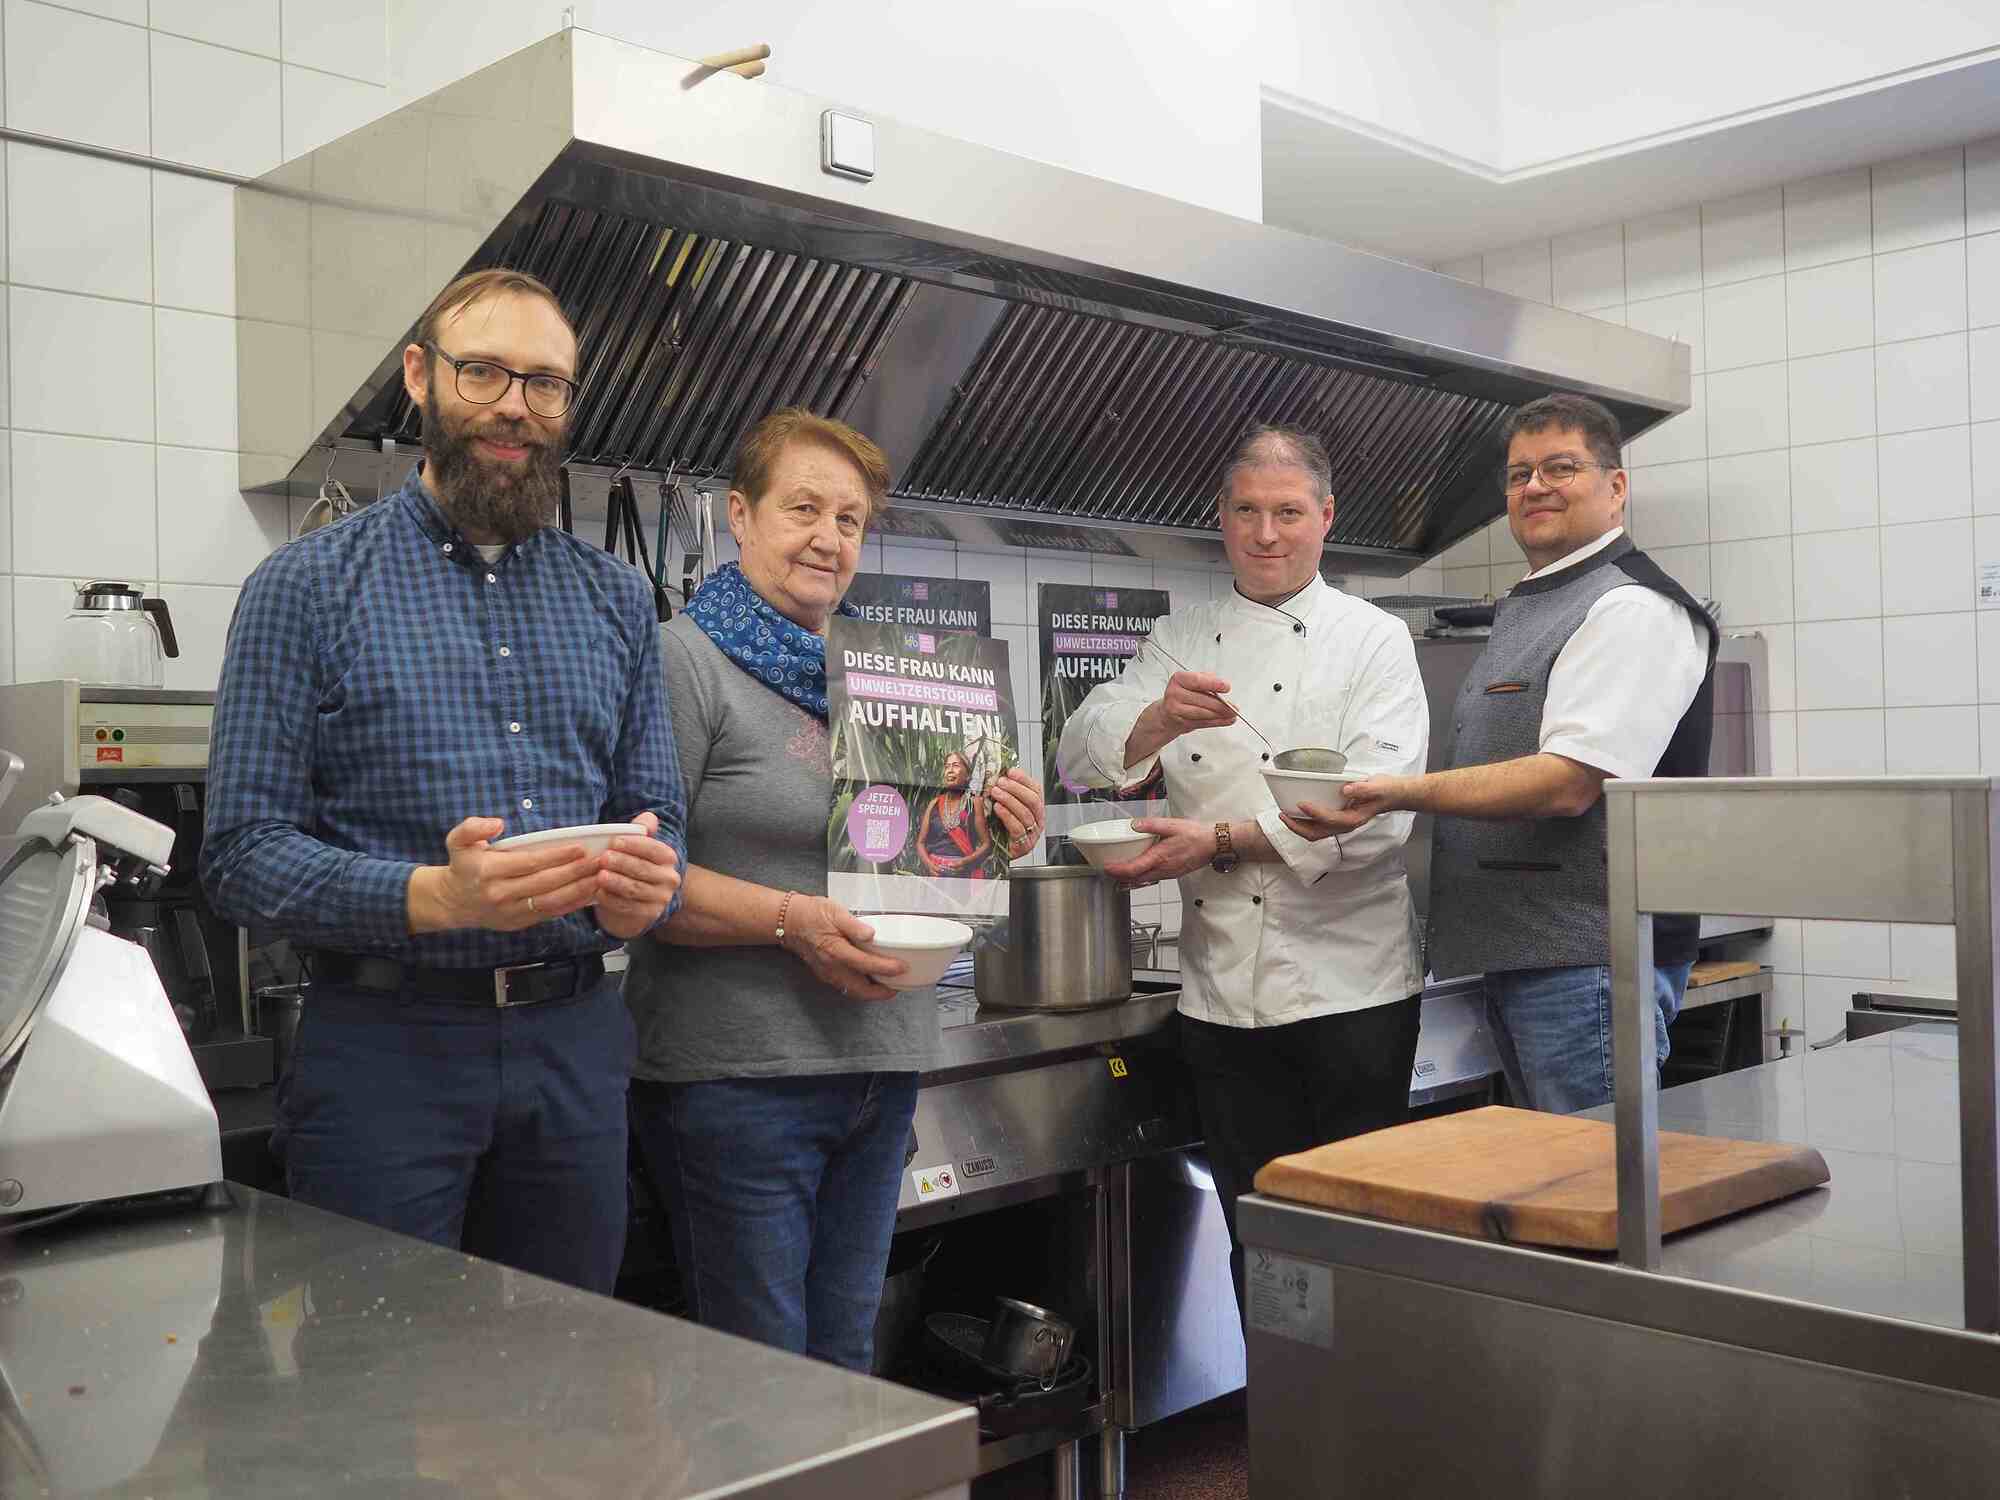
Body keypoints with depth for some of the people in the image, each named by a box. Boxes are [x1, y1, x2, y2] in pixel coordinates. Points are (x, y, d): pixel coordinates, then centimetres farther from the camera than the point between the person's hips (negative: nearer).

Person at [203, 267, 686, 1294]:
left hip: (575, 1043, 4)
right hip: (386, 1044, -4)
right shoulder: (307, 588, -2)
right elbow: (243, 854, -8)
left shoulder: (614, 597, 11)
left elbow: (654, 812, 12)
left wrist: (646, 887, -12)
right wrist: (435, 898, -24)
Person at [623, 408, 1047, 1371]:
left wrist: (1000, 838, 3)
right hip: (738, 1072, -7)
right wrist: (791, 920, -22)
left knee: (845, 1359, 17)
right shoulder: (687, 658, -7)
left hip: (882, 1067, 7)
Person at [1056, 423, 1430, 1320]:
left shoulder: (1373, 640, -1)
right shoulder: (1182, 641, 11)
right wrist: (1162, 719, -22)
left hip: (1346, 985, -4)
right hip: (1223, 991, 4)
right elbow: (1084, 759, -1)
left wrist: (1221, 840, -20)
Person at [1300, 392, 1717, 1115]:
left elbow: (1568, 783, -22)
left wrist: (1402, 793, -28)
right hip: (1517, 960, 10)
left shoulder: (1632, 609, -12)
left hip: (1590, 968, -10)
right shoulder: (1524, 609, 20)